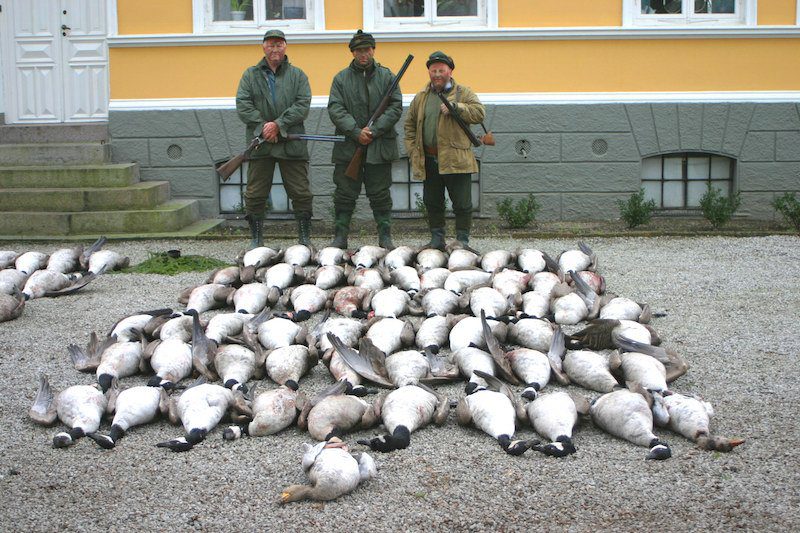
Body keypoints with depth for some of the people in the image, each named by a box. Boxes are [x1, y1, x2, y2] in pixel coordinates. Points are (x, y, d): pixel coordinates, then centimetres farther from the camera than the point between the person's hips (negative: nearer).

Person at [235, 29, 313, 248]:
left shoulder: (297, 75, 9)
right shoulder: (251, 75, 10)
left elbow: (302, 105, -4)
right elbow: (243, 105, 0)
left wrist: (279, 125, -14)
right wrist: (262, 126, -13)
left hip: (292, 145, 0)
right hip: (260, 144, 1)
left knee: (301, 193, 2)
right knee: (255, 195, 3)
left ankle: (305, 239, 13)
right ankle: (256, 240, 14)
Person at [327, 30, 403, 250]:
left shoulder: (386, 76, 7)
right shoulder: (341, 78, 7)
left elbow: (395, 107, -1)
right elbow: (335, 109, -2)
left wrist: (374, 130, -12)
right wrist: (356, 132, -14)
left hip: (380, 147, 0)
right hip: (348, 147, 0)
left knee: (380, 194, 4)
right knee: (345, 194, 3)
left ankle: (385, 237, 11)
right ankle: (340, 237, 10)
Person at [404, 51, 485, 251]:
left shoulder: (464, 93, 3)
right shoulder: (421, 97, 14)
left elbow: (479, 113, -10)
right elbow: (410, 125, 18)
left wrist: (455, 106, -20)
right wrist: (412, 151, 7)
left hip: (456, 159, -4)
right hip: (428, 161, 4)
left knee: (462, 204, -1)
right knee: (432, 203, 10)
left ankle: (462, 240, 9)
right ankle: (437, 239, 21)